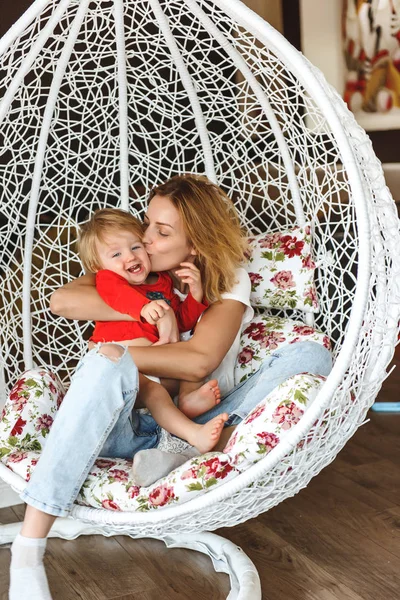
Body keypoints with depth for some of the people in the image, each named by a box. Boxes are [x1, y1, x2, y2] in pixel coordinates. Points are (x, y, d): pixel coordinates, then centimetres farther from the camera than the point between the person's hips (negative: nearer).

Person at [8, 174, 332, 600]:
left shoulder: (230, 282, 2)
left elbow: (199, 361, -16)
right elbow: (61, 300, -10)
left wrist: (122, 356, -19)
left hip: (197, 425, 0)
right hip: (133, 426, 1)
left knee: (311, 355, -18)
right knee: (104, 367, -37)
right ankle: (28, 551, -39)